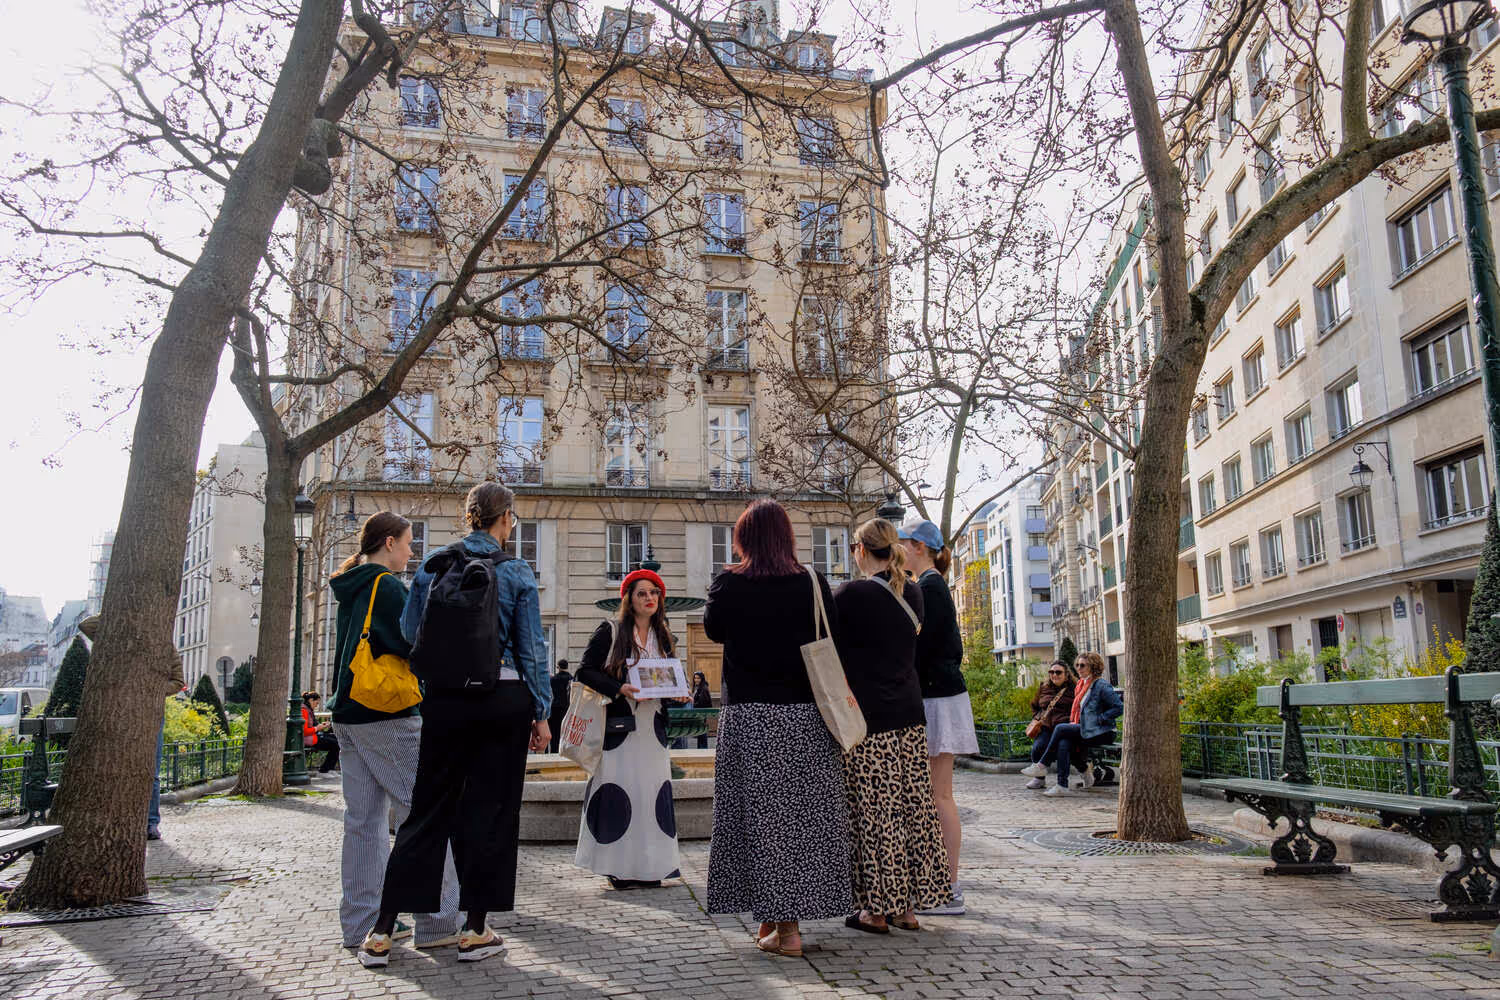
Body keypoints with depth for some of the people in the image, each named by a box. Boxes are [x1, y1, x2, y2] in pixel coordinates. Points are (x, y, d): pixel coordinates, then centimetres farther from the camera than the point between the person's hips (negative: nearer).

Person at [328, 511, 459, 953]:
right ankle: (438, 923, -4)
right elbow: (413, 643, -19)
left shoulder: (350, 590, 17)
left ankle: (361, 922, 15)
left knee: (363, 819, 10)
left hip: (349, 714, 9)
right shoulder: (387, 586, -11)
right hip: (388, 717, -9)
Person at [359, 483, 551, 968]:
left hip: (444, 700, 3)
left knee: (428, 809, 11)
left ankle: (381, 932, 13)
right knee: (490, 810, 7)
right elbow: (531, 648, -4)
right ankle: (475, 932, 13)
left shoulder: (433, 564, 3)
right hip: (504, 700, -3)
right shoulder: (517, 572, -5)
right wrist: (542, 712, 2)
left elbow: (409, 630, 6)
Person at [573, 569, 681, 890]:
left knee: (653, 789, 2)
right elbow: (585, 671, -6)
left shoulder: (664, 638, 16)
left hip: (653, 727, 5)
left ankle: (648, 865, 9)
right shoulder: (610, 632, -1)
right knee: (618, 789, -6)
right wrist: (619, 689, -17)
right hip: (619, 725, -5)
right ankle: (619, 866, 2)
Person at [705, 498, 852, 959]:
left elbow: (713, 630, 12)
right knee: (806, 813, 12)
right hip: (807, 715, 2)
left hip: (750, 715, -2)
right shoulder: (811, 583, -2)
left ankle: (781, 924, 5)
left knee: (762, 814, 3)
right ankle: (789, 913, 23)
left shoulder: (729, 584, -4)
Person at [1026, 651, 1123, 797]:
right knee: (1063, 743, -21)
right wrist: (1074, 721, 12)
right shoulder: (1082, 684, 17)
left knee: (1060, 729, -20)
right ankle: (1062, 785, -21)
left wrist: (1099, 719, -16)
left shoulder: (1102, 686, -10)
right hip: (1084, 729, 8)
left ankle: (1042, 765, -8)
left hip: (1100, 733, -8)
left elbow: (1119, 707, -15)